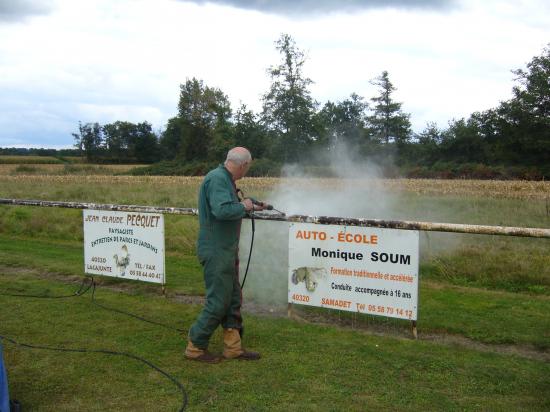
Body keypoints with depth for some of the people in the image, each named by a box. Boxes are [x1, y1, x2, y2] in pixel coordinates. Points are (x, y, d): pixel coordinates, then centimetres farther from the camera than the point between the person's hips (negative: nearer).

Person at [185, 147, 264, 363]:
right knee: (218, 302, -3)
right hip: (216, 251, -10)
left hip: (227, 250, 10)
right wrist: (243, 206, -15)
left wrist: (252, 207, 32)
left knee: (233, 299, 14)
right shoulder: (217, 179, -19)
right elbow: (222, 210, -31)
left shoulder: (225, 179, 12)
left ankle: (233, 347, 23)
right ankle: (195, 347, 12)